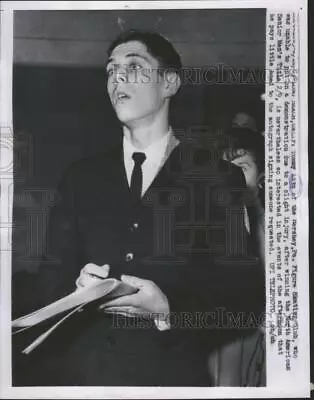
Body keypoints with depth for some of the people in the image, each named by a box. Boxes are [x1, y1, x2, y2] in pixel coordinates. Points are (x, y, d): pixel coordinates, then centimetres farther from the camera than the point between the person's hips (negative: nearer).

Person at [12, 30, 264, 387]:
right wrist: (77, 287, -14)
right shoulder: (80, 177, 8)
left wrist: (170, 312, -20)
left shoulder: (219, 178, -2)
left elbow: (244, 293, -5)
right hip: (74, 368, 3)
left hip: (168, 372, -2)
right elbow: (49, 277, 7)